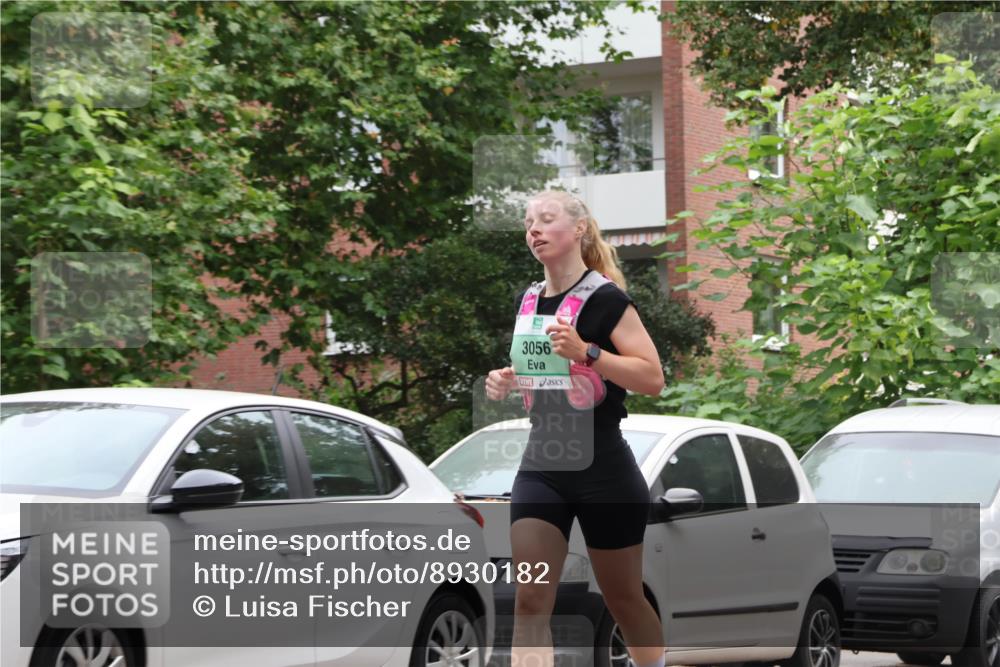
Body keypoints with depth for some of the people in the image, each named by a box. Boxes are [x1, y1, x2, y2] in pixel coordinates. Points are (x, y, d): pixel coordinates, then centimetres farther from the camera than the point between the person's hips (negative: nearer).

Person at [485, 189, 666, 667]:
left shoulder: (604, 299, -10)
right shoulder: (528, 301, 10)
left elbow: (653, 379, -16)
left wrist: (586, 352, -27)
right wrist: (506, 381, 4)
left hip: (604, 470, -5)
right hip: (540, 468, 5)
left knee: (623, 599, 9)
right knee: (530, 600, -9)